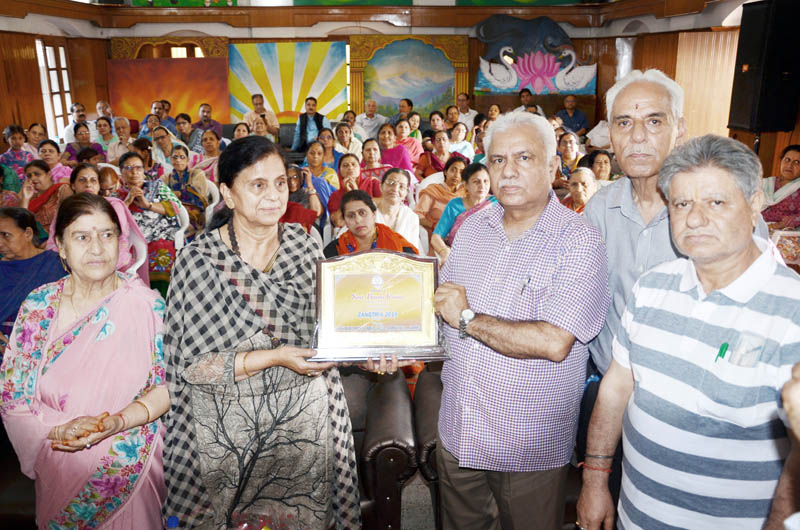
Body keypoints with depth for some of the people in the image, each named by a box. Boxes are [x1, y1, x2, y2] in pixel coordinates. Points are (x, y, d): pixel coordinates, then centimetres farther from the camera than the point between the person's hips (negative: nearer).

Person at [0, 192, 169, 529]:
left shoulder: (147, 304, -11)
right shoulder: (38, 306, -6)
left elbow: (170, 384, -10)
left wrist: (120, 421, -26)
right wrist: (61, 429, -21)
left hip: (130, 468, -1)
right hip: (59, 468, 2)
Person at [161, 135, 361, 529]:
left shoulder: (305, 248, -1)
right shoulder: (199, 259, -13)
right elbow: (192, 365, -15)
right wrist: (275, 356, -24)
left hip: (305, 414, 3)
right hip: (230, 426, -3)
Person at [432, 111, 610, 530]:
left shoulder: (579, 243, -17)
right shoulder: (472, 228, 2)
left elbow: (553, 343, -28)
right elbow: (442, 303, 13)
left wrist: (468, 319, -20)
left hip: (531, 450, -5)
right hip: (457, 433, 6)